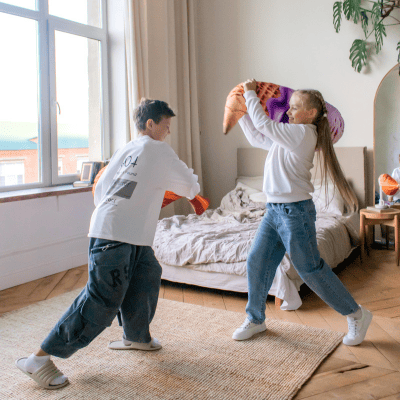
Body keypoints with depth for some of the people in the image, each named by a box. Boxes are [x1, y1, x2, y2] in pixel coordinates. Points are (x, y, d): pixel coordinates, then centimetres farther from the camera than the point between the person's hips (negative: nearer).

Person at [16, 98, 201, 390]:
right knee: (102, 300, -8)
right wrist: (194, 187, 28)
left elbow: (101, 188, 17)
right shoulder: (158, 150, -3)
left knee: (148, 277, 21)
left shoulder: (126, 149, 17)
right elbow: (189, 185, 4)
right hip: (114, 235, -9)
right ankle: (40, 359, -3)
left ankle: (137, 336, 40)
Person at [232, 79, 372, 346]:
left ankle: (358, 315, 19)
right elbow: (256, 137, 24)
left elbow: (263, 124, -16)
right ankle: (255, 320, 25)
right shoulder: (286, 137, 13)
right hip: (274, 210, 9)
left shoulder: (303, 133, -14)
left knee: (311, 269, 0)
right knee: (257, 262, 9)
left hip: (295, 211, -9)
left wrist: (251, 94, -4)